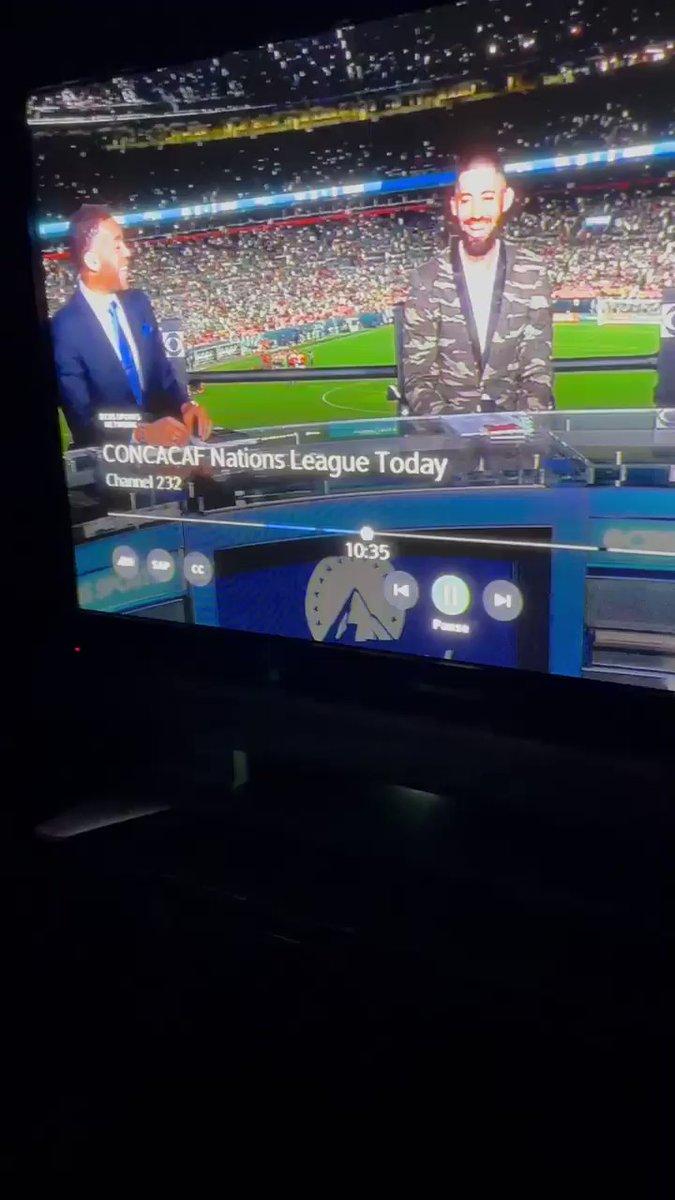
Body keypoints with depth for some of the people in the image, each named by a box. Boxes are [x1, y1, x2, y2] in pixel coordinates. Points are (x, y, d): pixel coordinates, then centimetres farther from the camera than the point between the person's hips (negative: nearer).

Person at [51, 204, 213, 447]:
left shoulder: (138, 302, 6)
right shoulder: (65, 328, -14)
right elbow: (81, 418, -16)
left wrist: (186, 404, -6)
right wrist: (142, 432, -29)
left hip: (160, 444, 5)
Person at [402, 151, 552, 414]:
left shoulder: (532, 272, 1)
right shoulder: (427, 279, -3)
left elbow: (537, 369, 2)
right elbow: (417, 376, -5)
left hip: (513, 416, 2)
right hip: (447, 424, -1)